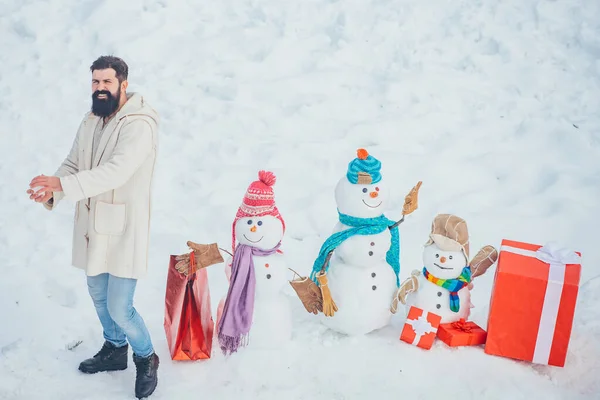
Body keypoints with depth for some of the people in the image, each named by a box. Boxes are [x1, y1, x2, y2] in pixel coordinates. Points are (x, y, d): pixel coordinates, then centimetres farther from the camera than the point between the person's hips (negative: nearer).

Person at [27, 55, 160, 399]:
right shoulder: (90, 122, 8)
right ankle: (115, 349, 45)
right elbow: (72, 163, 4)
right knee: (99, 295, 22)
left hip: (125, 229, -8)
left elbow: (116, 171, -32)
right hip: (93, 226, 8)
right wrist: (52, 190, -17)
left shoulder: (139, 125, -20)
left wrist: (62, 184, -39)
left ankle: (146, 358, 23)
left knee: (119, 308, -4)